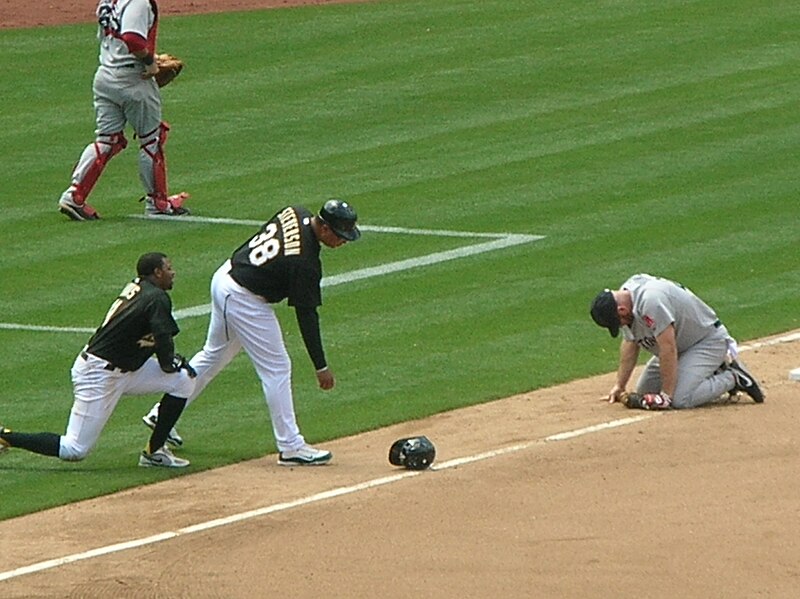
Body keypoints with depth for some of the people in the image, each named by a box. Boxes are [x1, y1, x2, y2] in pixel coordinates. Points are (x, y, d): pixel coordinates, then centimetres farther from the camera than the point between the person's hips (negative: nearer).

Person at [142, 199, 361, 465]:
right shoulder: (305, 261, -26)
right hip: (245, 300, -9)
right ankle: (290, 446, 1)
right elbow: (306, 316, -21)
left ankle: (163, 413, 31)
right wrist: (321, 366, -16)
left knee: (213, 355, 24)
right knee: (276, 368, -2)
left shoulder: (296, 214, -4)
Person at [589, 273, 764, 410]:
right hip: (683, 345, 10)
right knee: (644, 391, 10)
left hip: (709, 340, -10)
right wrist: (619, 386, 8)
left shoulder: (650, 301, -34)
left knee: (681, 399, -26)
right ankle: (715, 370, 16)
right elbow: (630, 344, 10)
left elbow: (668, 348, -33)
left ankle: (733, 378, -4)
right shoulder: (625, 296, -3)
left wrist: (666, 395, -28)